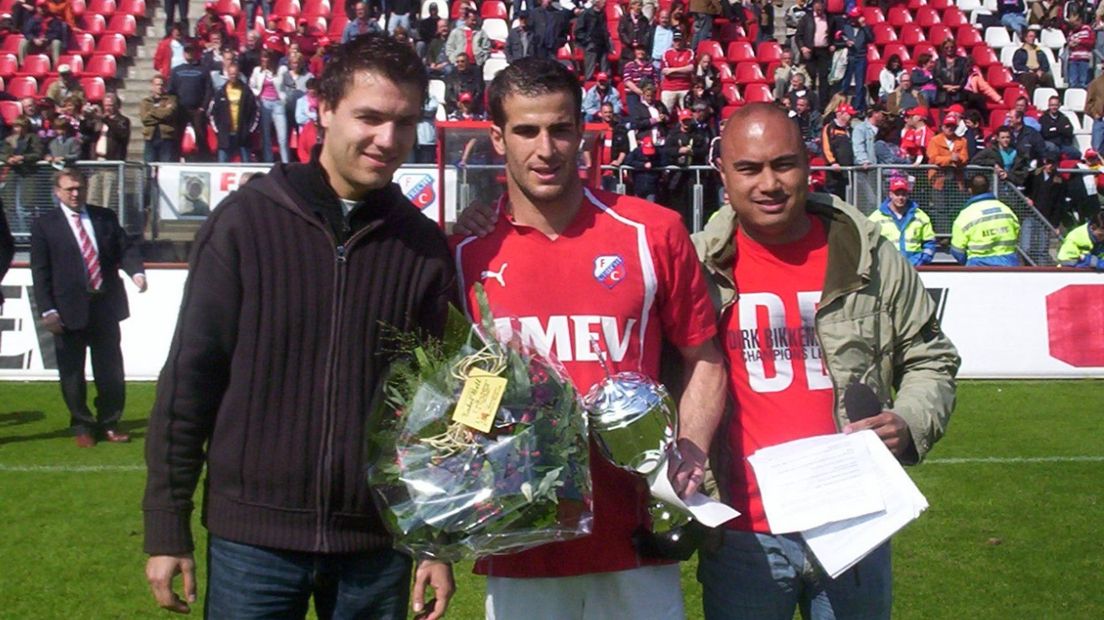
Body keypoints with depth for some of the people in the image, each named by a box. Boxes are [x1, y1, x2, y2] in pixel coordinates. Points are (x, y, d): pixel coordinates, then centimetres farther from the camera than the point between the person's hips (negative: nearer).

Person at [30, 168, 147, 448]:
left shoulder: (105, 217, 9)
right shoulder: (45, 225, 0)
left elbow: (125, 249, 7)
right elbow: (40, 272, -3)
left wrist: (136, 272, -15)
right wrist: (48, 310, -11)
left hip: (105, 306, 2)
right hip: (69, 311, -2)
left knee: (110, 370, 8)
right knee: (72, 373, 6)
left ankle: (109, 424, 22)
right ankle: (82, 426, 21)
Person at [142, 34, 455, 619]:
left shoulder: (423, 246, 1)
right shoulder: (246, 220, -5)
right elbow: (190, 376, -3)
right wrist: (166, 528, -3)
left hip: (379, 544, 2)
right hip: (252, 536, -2)